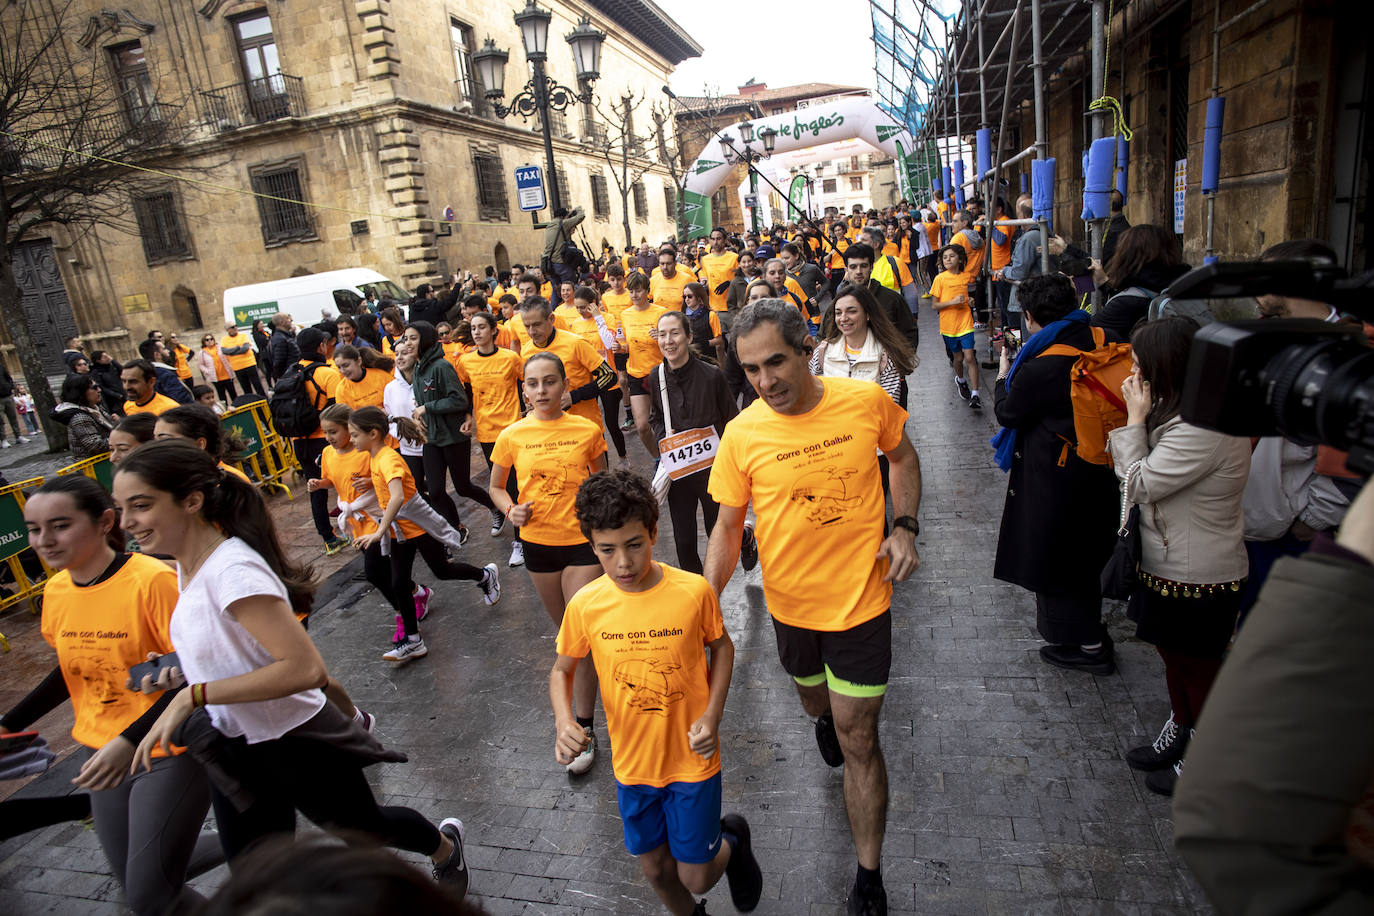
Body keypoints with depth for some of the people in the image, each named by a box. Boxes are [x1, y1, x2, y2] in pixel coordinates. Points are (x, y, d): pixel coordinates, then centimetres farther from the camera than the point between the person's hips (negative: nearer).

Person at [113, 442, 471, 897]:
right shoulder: (189, 565, -2)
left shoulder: (233, 571, -31)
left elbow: (306, 668, -36)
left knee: (365, 829, 19)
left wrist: (193, 696, -32)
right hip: (236, 751, 8)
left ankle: (445, 846, 48)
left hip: (298, 745, -7)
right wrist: (180, 671, 3)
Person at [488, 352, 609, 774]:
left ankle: (584, 728, 9)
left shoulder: (587, 430, -7)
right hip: (537, 541, 3)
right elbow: (495, 486, 9)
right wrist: (511, 509, -11)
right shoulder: (512, 436, -4)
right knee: (563, 629, 19)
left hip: (582, 540, -2)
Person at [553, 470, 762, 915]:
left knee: (696, 877, 10)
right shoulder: (585, 605, -15)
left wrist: (712, 715, -13)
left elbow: (721, 647, -1)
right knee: (656, 870, 20)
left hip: (692, 759, -2)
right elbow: (562, 670, 1)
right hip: (632, 762, 2)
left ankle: (732, 841, 43)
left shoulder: (694, 591, -20)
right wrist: (563, 720, -17)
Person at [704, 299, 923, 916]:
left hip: (861, 596, -1)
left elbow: (902, 456, 6)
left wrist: (904, 528, -7)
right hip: (790, 601, 2)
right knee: (815, 701, 27)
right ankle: (824, 715, 67)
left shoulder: (867, 400, -15)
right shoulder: (741, 434, -15)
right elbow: (728, 525, -5)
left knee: (857, 738, 4)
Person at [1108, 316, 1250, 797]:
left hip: (1196, 577, -9)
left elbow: (1138, 485, -23)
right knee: (1175, 657, 25)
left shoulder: (1204, 429, -31)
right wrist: (1141, 420, -2)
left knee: (1197, 667, 12)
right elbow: (1148, 476, 8)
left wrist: (1135, 419, -19)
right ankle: (1178, 734, 46)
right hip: (1172, 564, 9)